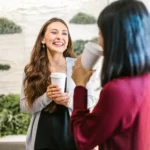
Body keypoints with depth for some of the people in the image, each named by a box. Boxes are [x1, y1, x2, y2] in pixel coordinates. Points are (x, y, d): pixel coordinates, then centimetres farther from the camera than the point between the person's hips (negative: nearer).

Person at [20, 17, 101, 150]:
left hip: (73, 136, 0)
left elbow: (91, 100, -2)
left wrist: (70, 101, -19)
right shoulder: (31, 70, -1)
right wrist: (46, 97, -18)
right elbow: (25, 106, -2)